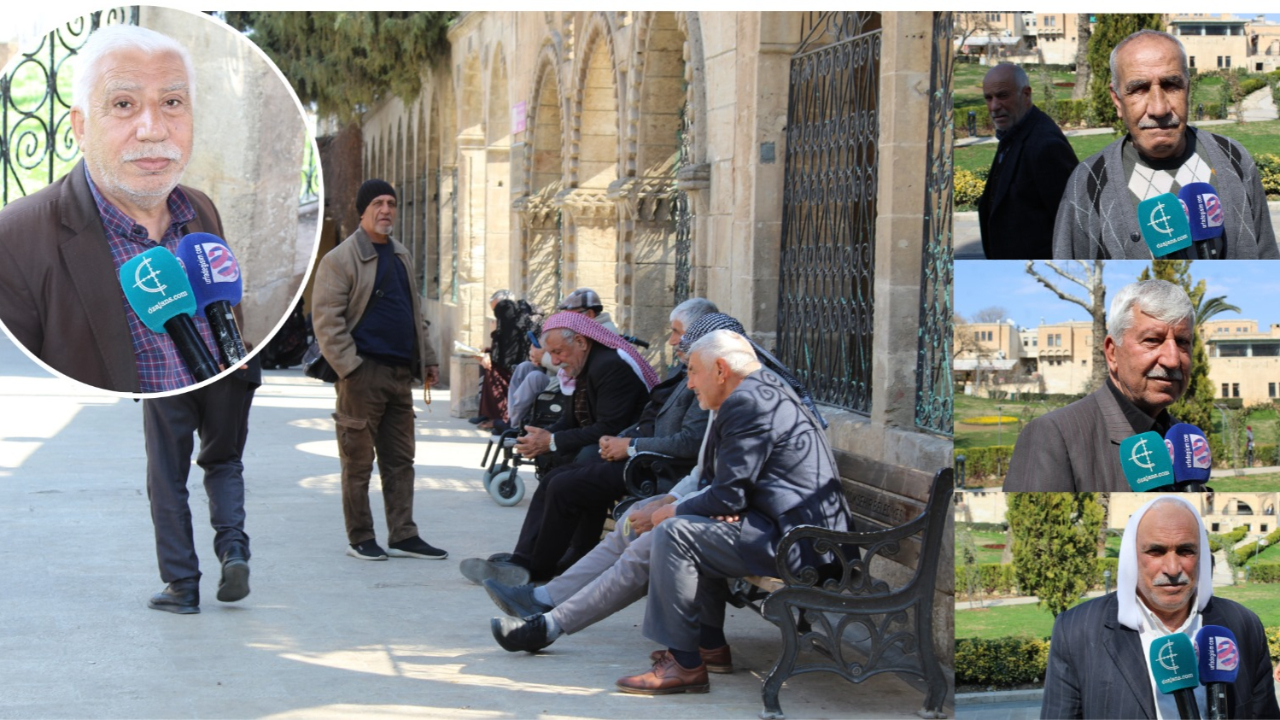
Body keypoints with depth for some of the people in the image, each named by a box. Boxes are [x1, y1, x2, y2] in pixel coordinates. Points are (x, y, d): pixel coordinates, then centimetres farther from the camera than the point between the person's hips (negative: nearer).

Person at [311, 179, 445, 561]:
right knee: (359, 461, 0)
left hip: (400, 373, 8)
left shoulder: (400, 256, 17)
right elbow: (326, 319, -13)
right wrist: (349, 367, -18)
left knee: (400, 459, 9)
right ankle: (360, 539, 8)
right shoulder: (341, 259, -8)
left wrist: (427, 358, 19)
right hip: (364, 374, -7)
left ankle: (403, 536, 14)